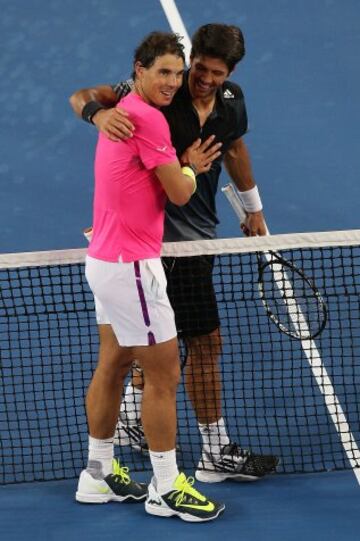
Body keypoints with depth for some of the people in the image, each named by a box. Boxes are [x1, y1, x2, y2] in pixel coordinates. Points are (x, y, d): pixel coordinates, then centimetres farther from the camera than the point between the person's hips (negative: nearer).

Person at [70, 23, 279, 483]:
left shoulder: (231, 102, -1)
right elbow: (82, 97, -20)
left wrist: (253, 208, 29)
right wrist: (100, 113, -44)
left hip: (197, 233, 8)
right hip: (170, 237, -8)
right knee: (206, 342, -4)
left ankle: (132, 417, 40)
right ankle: (217, 454, 6)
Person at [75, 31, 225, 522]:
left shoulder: (122, 111, 10)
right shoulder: (146, 117, -19)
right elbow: (179, 193, -17)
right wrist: (192, 170, 6)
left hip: (107, 257, 10)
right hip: (131, 265, -10)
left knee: (114, 365, 18)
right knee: (163, 376, -2)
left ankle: (99, 474, 28)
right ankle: (166, 490, 6)